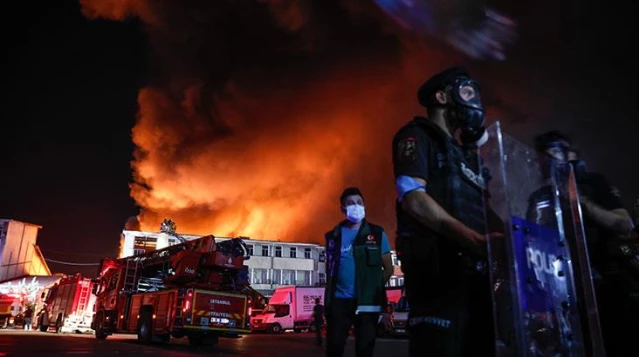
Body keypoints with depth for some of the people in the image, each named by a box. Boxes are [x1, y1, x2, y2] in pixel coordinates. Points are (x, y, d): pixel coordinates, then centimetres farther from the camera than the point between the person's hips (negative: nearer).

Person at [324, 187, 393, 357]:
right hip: (339, 300, 1)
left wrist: (373, 288, 1)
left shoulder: (377, 233, 3)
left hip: (367, 301, -1)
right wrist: (329, 295, 7)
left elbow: (388, 268, 7)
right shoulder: (333, 236, 8)